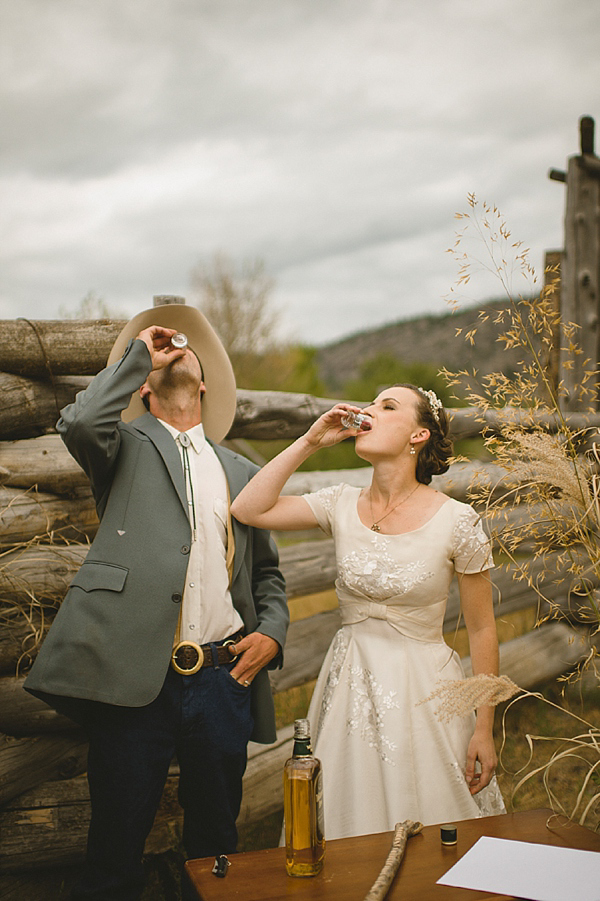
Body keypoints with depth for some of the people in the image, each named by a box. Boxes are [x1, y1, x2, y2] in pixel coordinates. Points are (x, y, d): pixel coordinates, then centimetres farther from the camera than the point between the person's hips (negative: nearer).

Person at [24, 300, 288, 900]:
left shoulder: (241, 472, 19)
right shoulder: (128, 447, 8)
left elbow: (266, 569, 23)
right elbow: (79, 423, -15)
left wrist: (272, 631, 3)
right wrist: (137, 351, -2)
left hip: (223, 678, 4)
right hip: (135, 678, -4)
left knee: (215, 847, 16)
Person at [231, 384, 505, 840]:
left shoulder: (457, 520, -11)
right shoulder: (343, 504, 0)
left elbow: (482, 629, -5)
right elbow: (249, 508, -8)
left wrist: (484, 729, -5)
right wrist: (309, 442, -8)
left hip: (422, 693, -3)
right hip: (350, 686, 3)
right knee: (351, 821, 14)